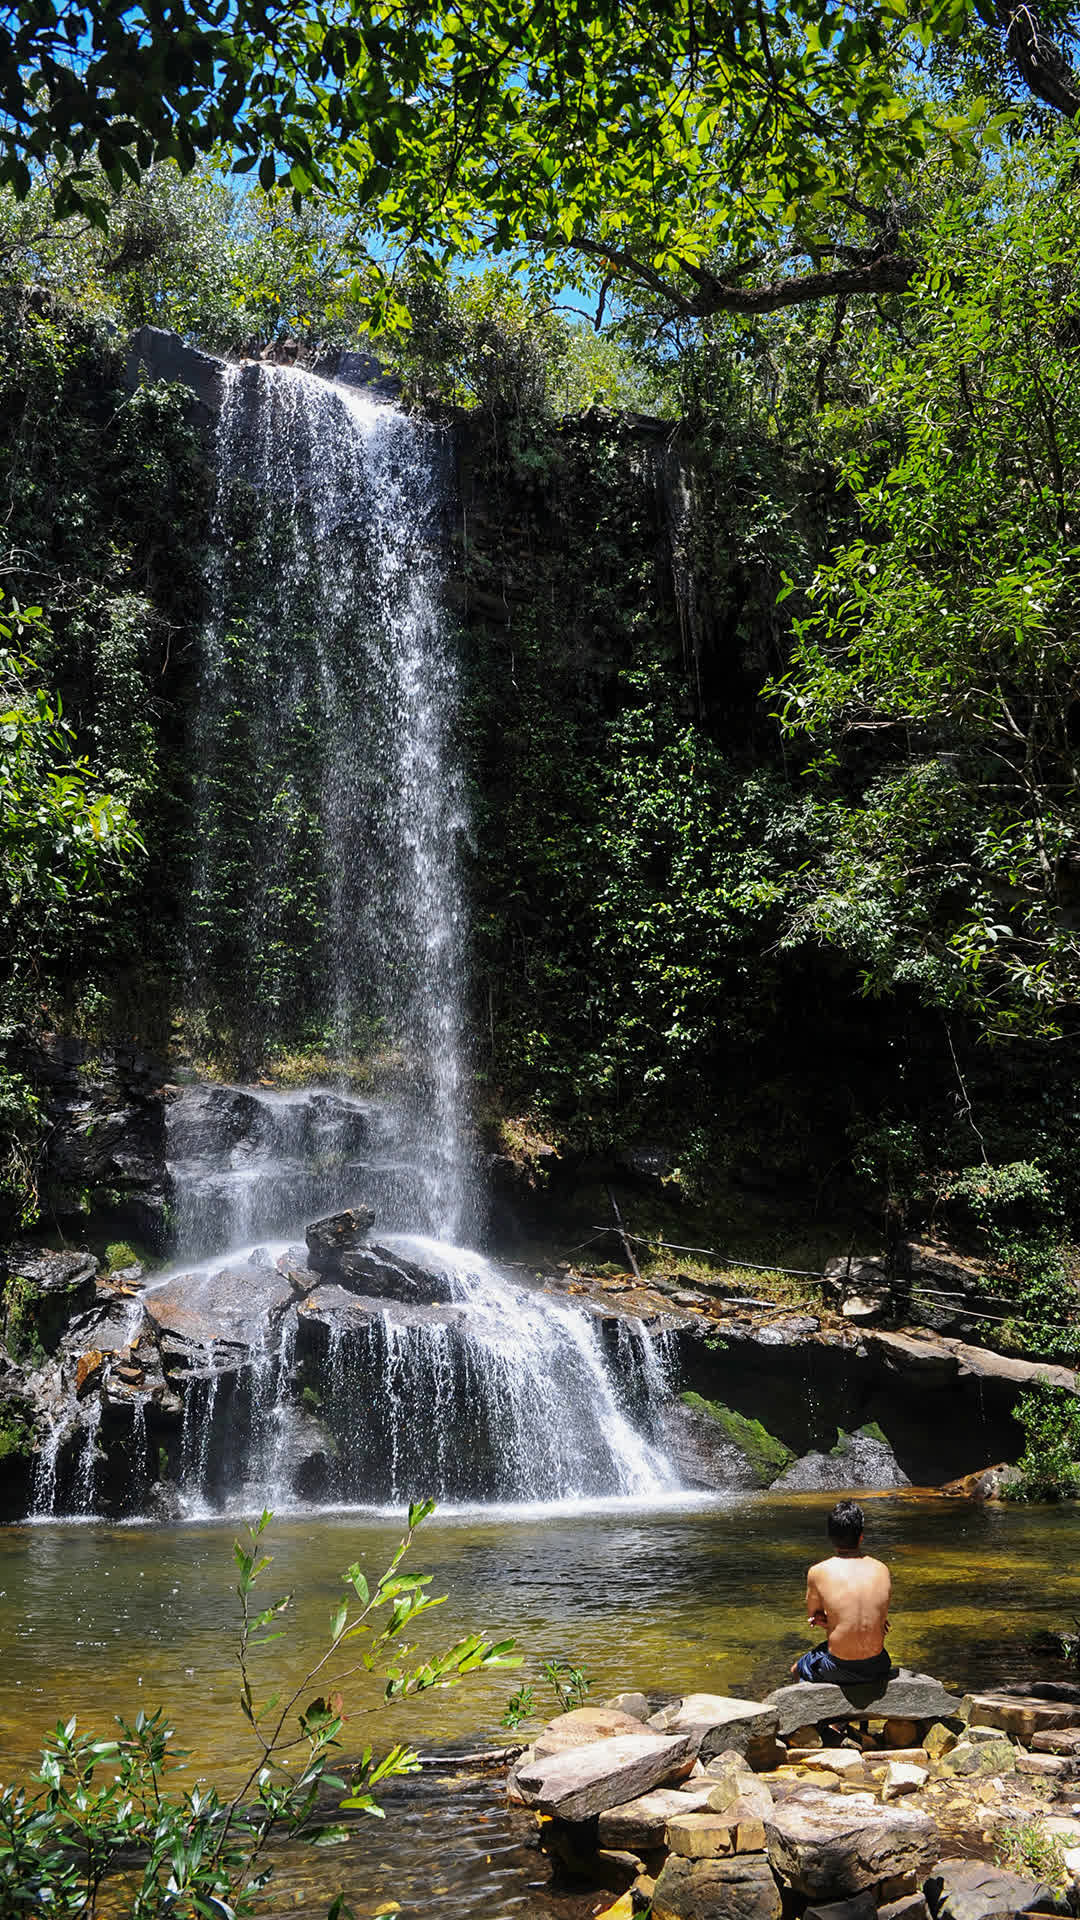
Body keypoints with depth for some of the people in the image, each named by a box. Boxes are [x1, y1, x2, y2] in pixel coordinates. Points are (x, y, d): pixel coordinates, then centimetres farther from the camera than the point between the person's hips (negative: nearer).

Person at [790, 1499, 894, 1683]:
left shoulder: (817, 1573, -11)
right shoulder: (882, 1570, -3)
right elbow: (881, 1617, 10)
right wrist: (830, 1620, 3)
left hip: (839, 1671, -3)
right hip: (877, 1667, 3)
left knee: (798, 1669, 30)